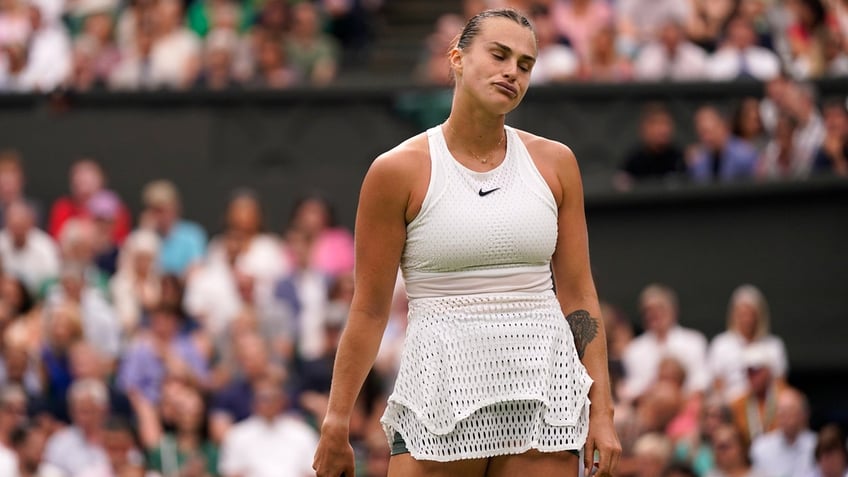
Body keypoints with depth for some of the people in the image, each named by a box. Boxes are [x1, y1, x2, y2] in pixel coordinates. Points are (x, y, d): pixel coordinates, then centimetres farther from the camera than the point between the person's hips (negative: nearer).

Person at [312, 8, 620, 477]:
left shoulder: (554, 163, 7)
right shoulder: (399, 170, -2)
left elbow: (578, 296, 9)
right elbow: (368, 310, 0)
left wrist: (601, 411, 3)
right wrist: (336, 421, -3)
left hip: (543, 386, 3)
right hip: (442, 387, -3)